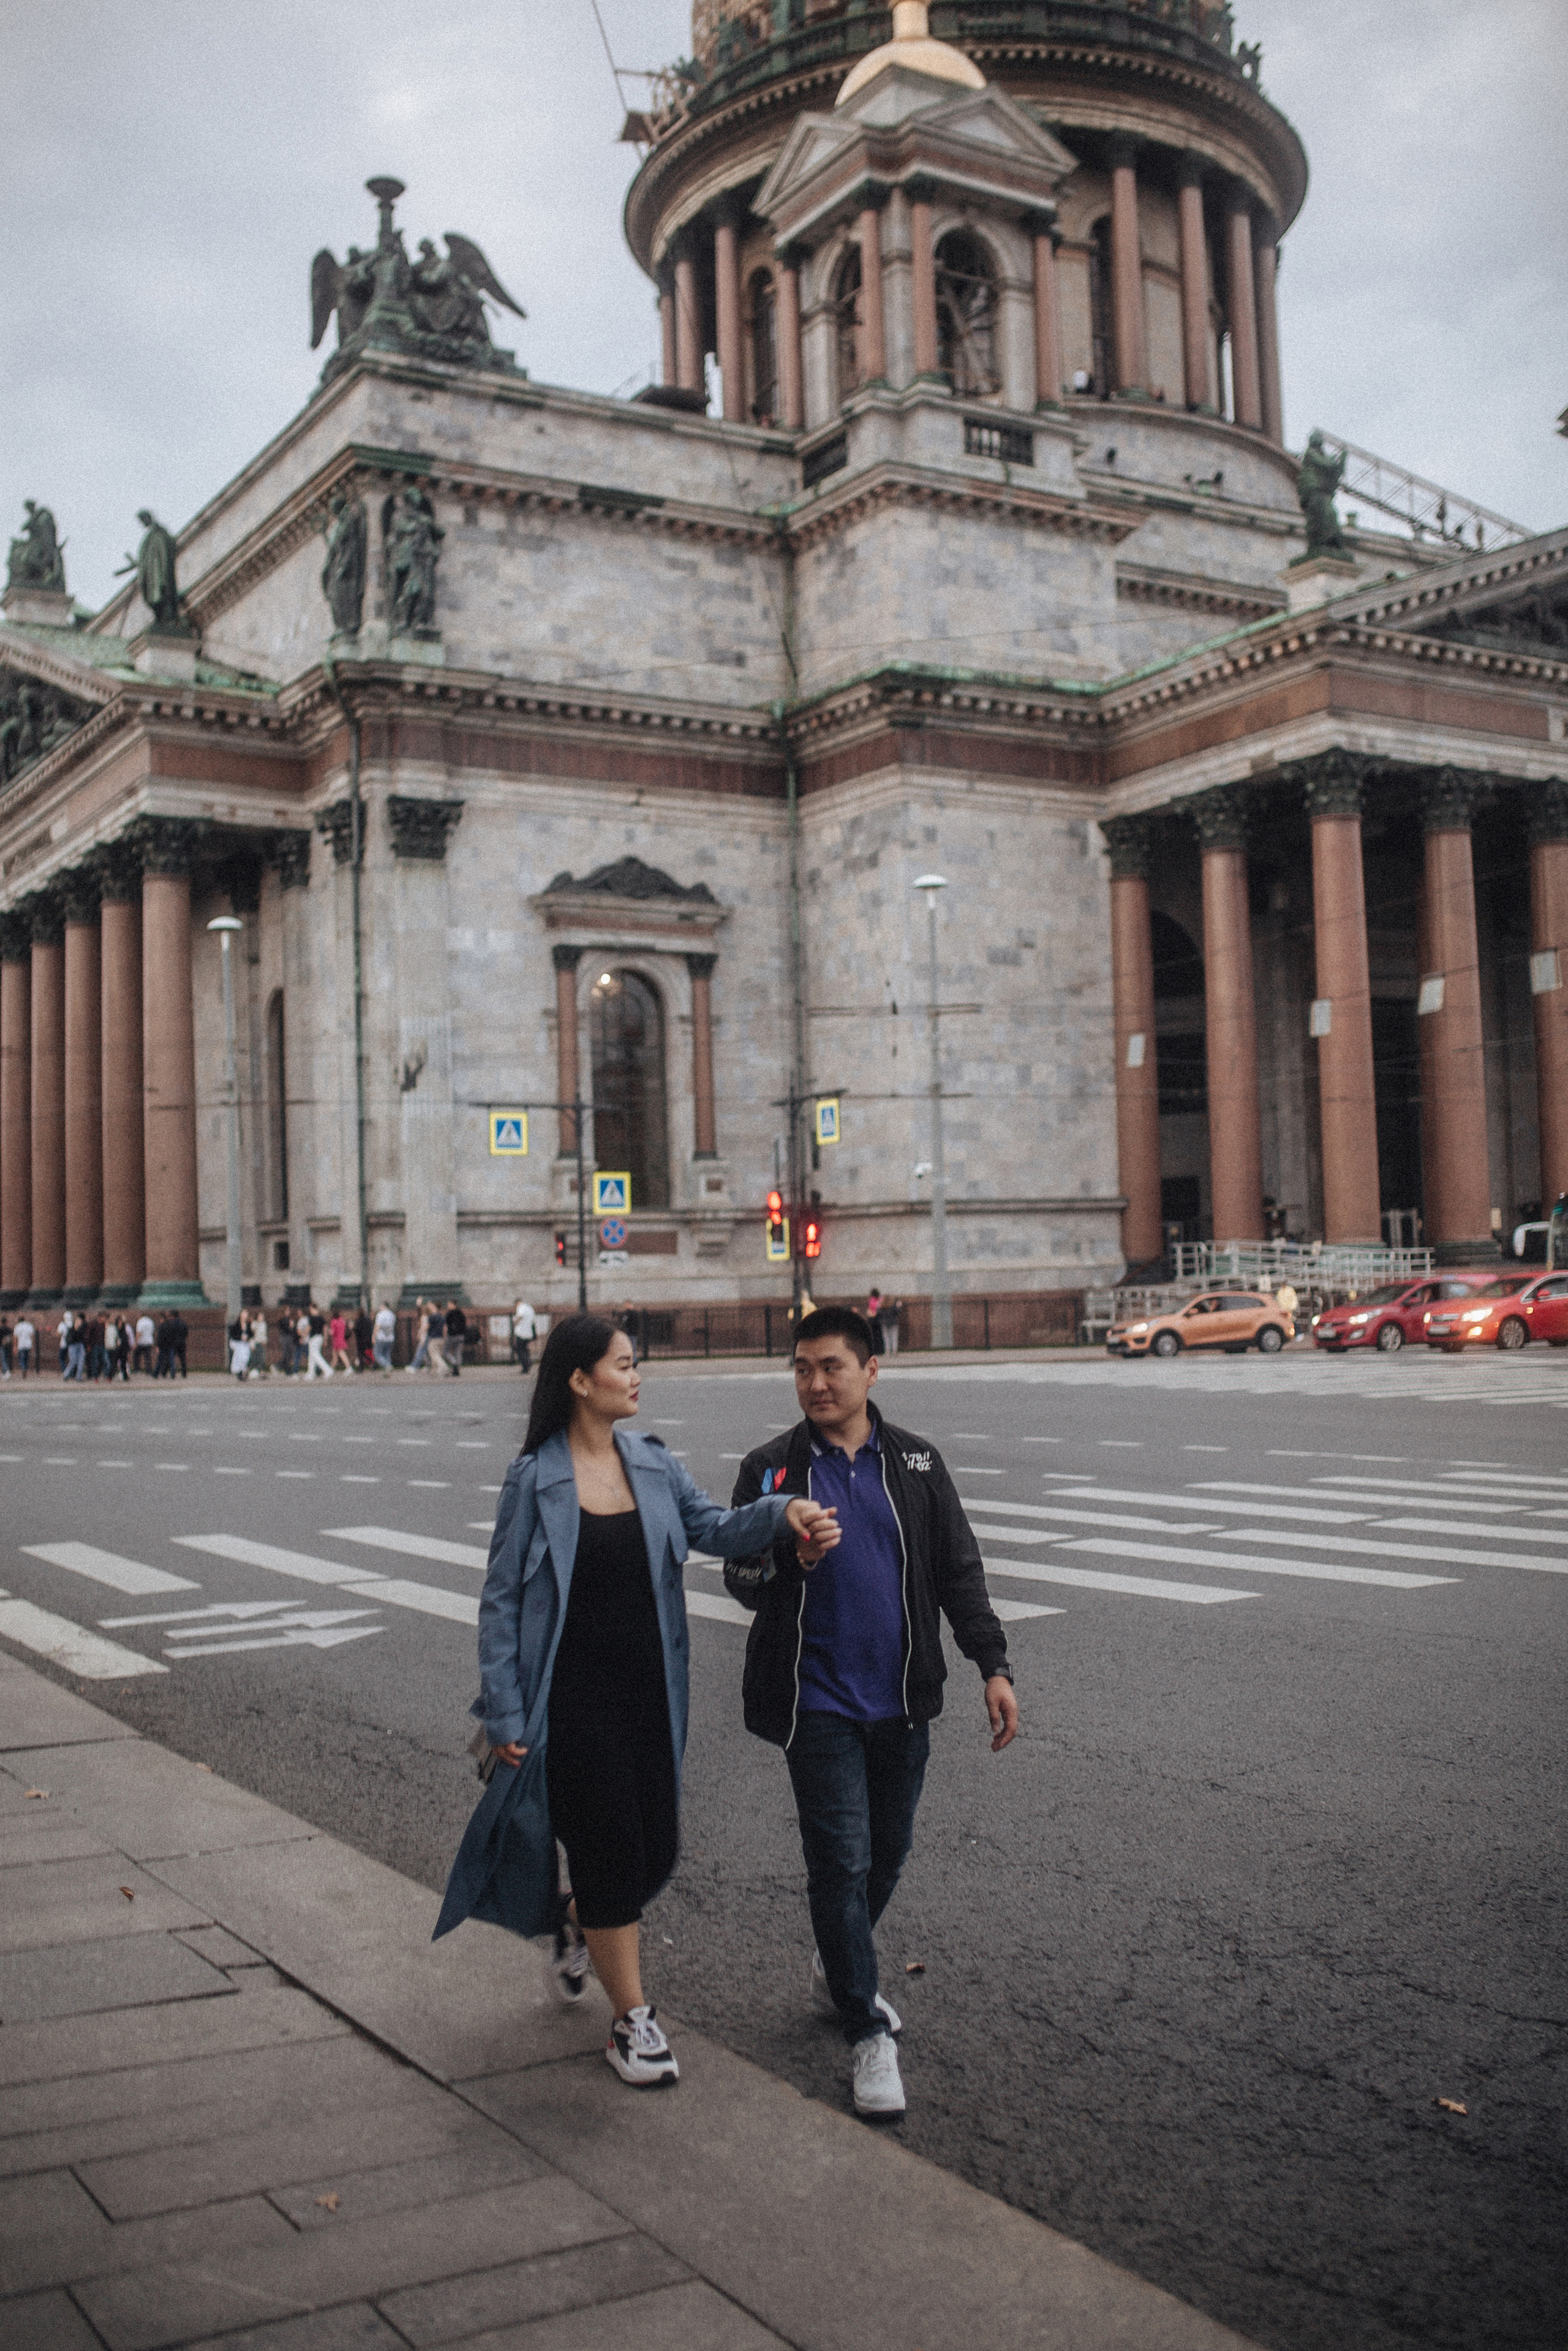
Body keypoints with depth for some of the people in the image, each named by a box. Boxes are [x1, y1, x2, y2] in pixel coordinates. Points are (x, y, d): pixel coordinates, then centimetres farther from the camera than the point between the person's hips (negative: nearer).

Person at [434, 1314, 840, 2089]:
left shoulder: (650, 1462, 5)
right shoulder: (534, 1479, -9)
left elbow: (712, 1527, 0)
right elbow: (501, 1600, -6)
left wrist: (783, 1512, -20)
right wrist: (504, 1713, -8)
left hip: (648, 1691, 5)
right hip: (574, 1698, -5)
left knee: (656, 1849, 9)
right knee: (611, 1846, -2)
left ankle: (575, 1923, 42)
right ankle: (631, 2019, 16)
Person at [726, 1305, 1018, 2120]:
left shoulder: (916, 1462, 4)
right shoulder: (772, 1467, -2)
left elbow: (958, 1571, 6)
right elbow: (741, 1577, 0)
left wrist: (994, 1665, -3)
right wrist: (774, 1565, -23)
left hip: (900, 1699, 3)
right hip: (817, 1701, -3)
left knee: (887, 1852, 14)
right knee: (842, 1861, -3)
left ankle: (837, 1972, 40)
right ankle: (866, 2034, 10)